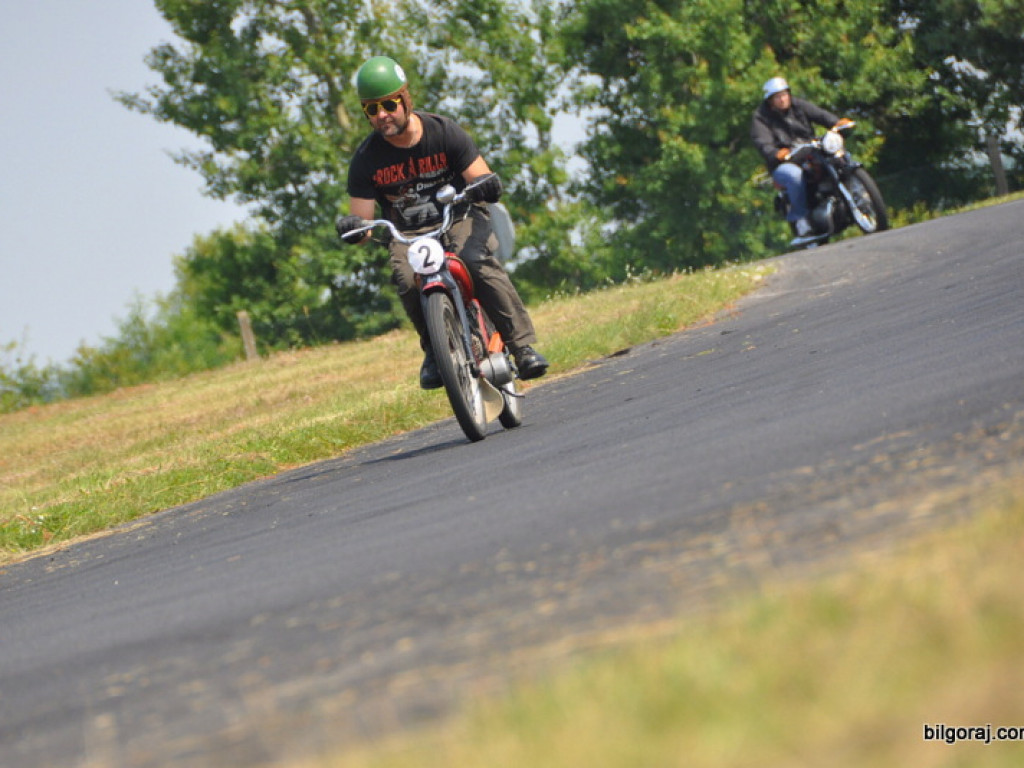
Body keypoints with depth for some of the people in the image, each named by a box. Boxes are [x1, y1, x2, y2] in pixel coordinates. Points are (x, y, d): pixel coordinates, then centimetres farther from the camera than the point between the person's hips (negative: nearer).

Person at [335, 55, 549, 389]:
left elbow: (480, 176, -9)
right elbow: (362, 218, -3)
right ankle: (434, 351, -12)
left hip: (459, 220, -1)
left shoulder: (444, 131, -6)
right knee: (407, 279, -33)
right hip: (407, 235, 1)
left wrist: (487, 186, -34)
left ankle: (522, 345, -29)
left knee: (479, 261, -33)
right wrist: (353, 228, -28)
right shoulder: (366, 159, -4)